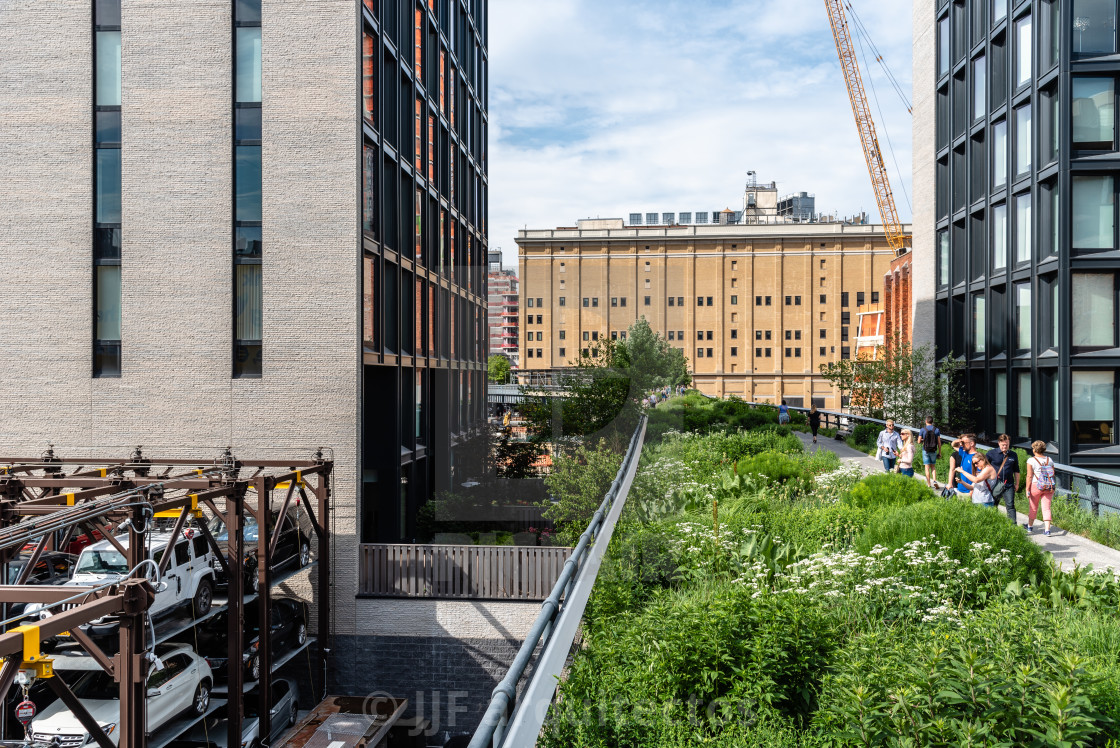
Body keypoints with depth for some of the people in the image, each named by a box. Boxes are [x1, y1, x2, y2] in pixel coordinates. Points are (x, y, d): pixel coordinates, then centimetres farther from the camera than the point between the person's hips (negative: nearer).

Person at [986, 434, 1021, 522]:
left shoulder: (1013, 455, 8)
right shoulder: (991, 453, 0)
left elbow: (1016, 470, 17)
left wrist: (1017, 484, 16)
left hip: (1009, 485, 1)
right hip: (995, 484, -1)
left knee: (1010, 506, -4)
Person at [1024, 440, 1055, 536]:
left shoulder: (1031, 460, -9)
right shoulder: (1049, 460, 5)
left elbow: (1029, 476, -11)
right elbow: (1053, 475, 10)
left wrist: (1027, 489, -8)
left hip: (1035, 486, -3)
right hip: (1048, 487, 3)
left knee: (1033, 507, 12)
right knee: (1046, 508, 5)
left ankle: (1030, 526, 28)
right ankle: (1047, 529, -2)